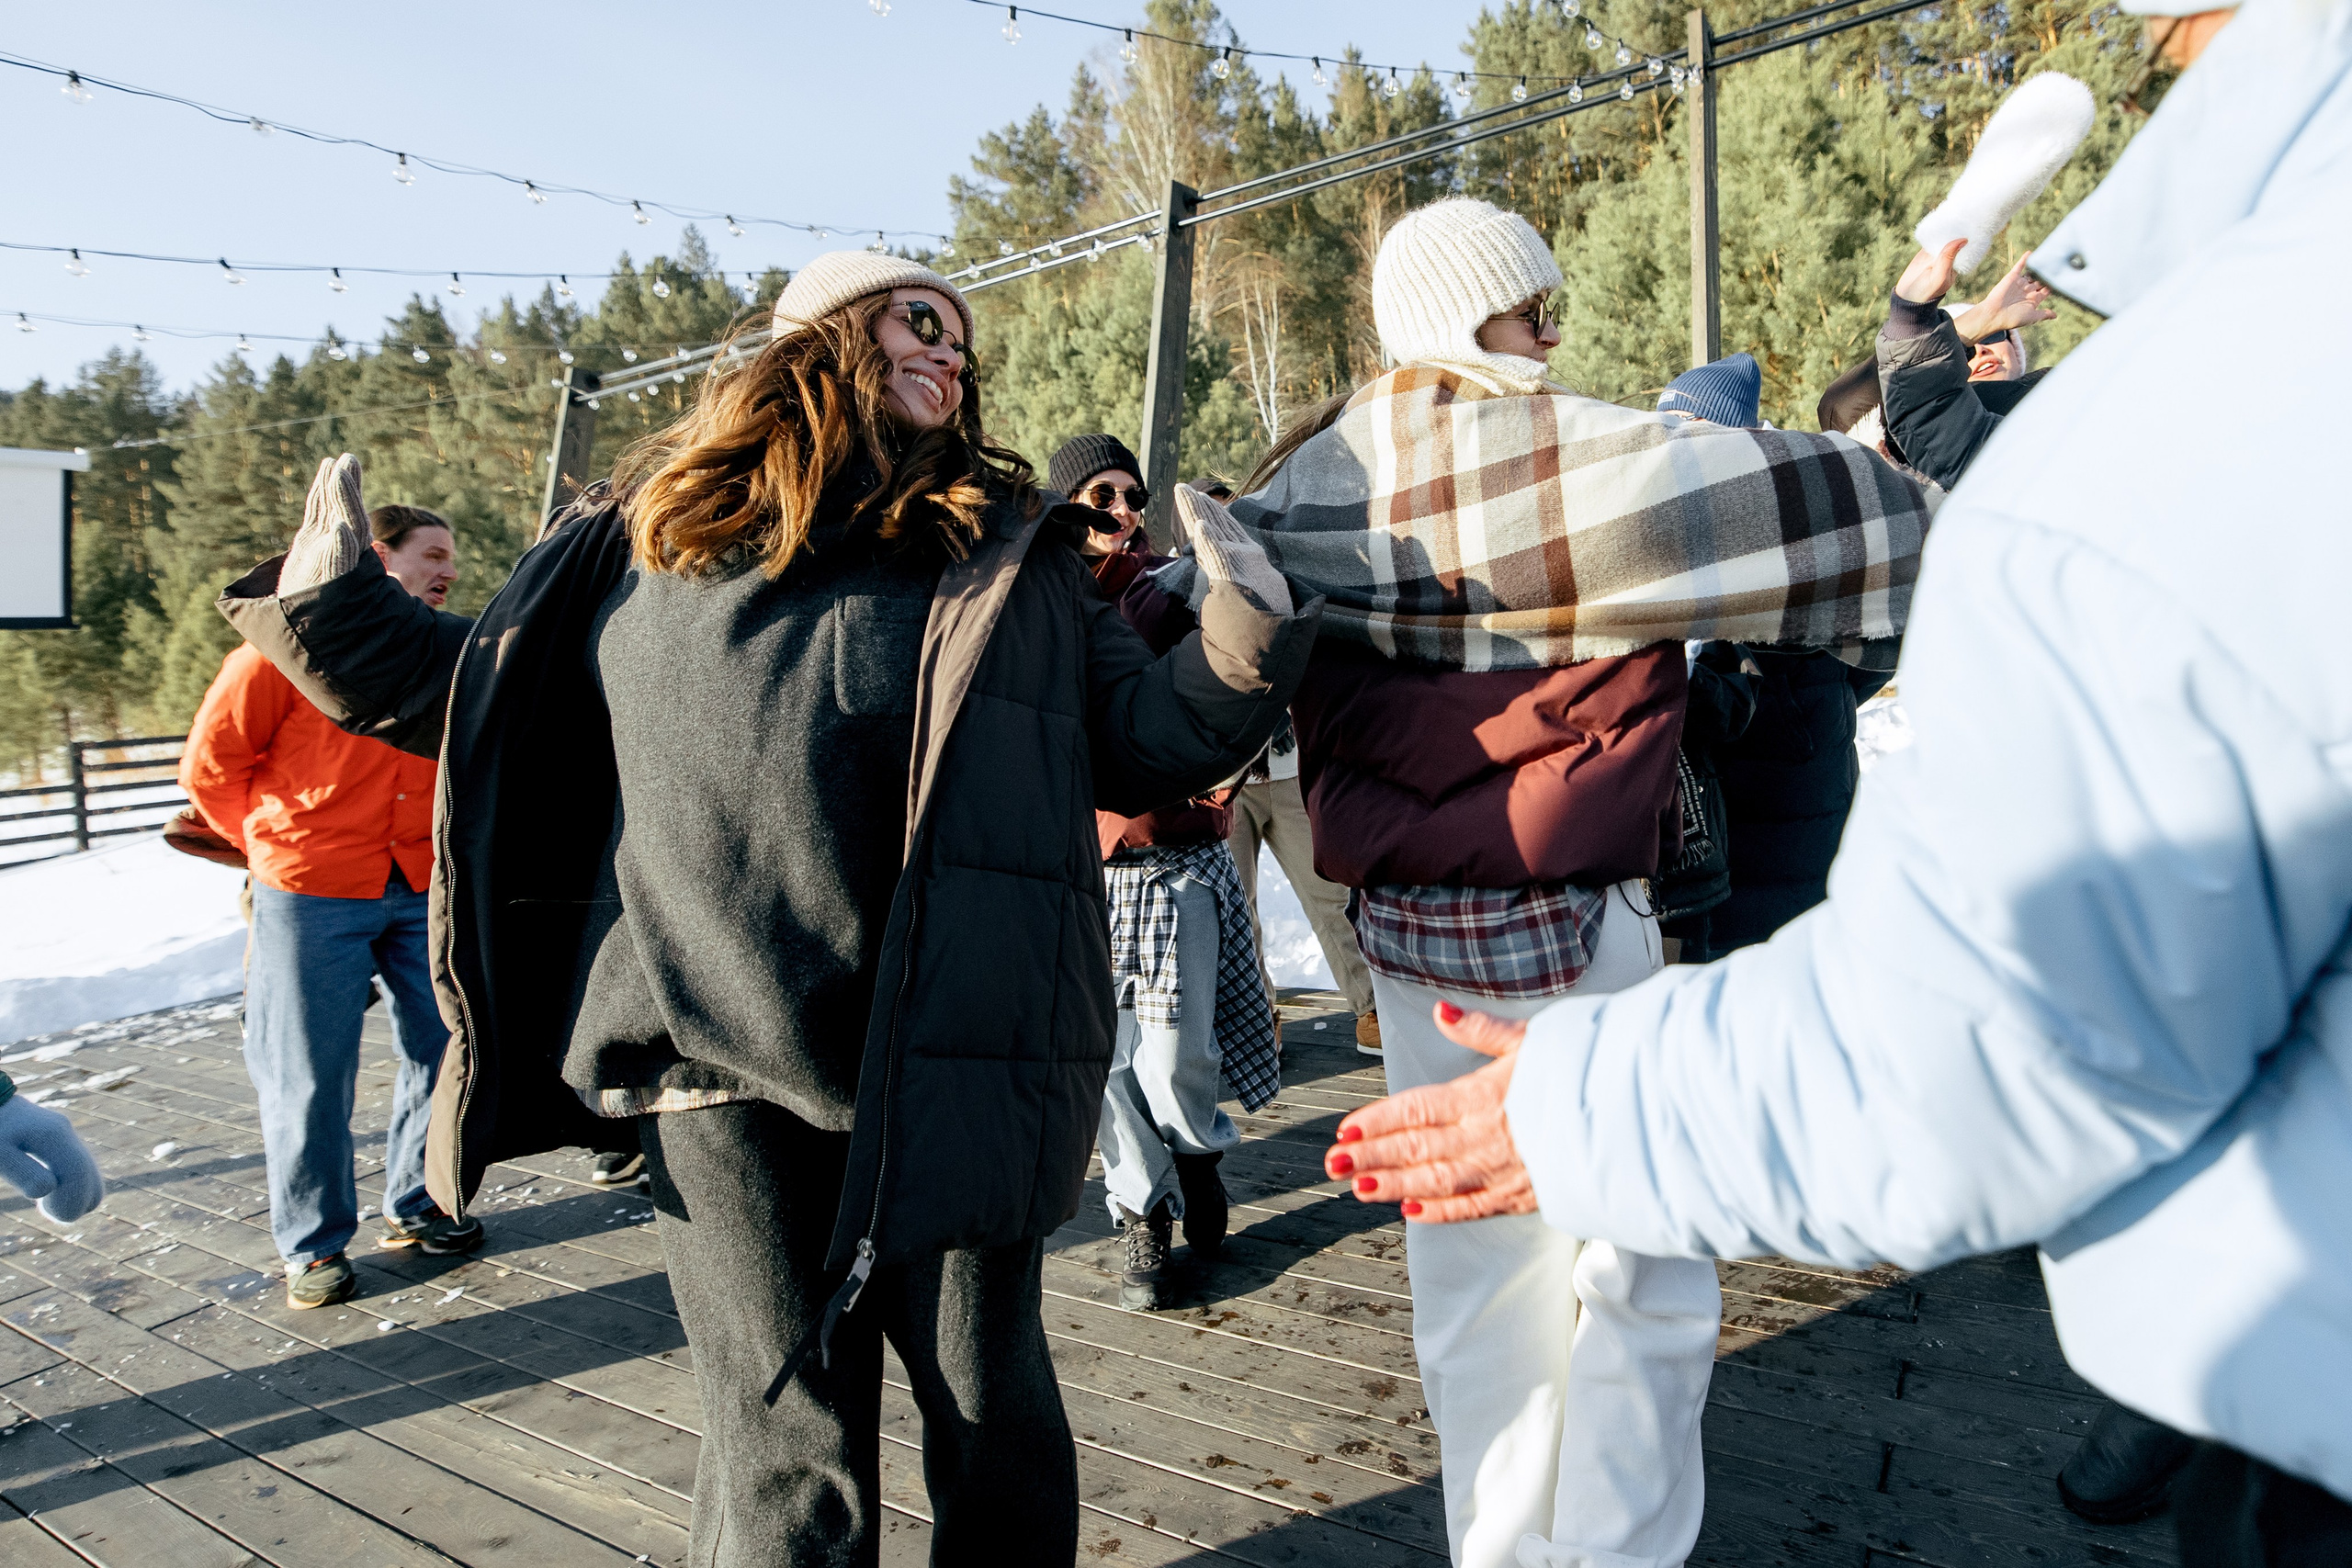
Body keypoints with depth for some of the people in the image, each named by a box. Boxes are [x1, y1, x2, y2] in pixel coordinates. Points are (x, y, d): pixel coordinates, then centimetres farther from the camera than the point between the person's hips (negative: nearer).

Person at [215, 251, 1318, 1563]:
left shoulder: (1010, 549, 9)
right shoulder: (646, 532, 11)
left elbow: (1143, 742, 7)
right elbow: (486, 698, 22)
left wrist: (1243, 647, -9)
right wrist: (329, 608, 14)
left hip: (945, 1060, 0)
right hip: (719, 1071, 1)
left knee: (987, 1397, 13)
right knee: (783, 1434, 12)